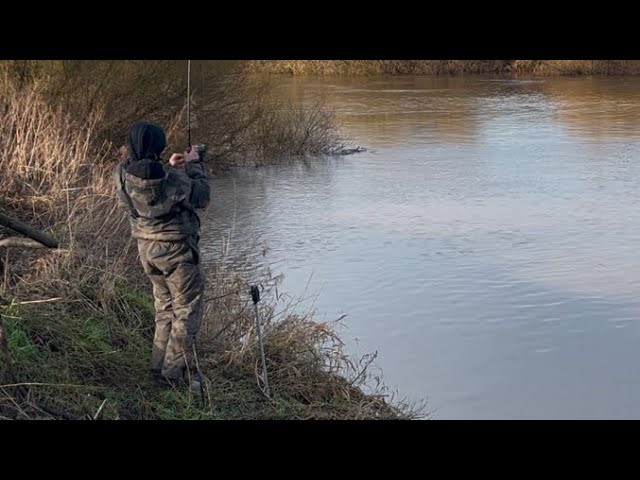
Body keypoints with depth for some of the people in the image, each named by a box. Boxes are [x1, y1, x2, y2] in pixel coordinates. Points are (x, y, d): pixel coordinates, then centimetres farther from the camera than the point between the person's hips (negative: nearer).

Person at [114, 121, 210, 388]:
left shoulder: (123, 174, -8)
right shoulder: (173, 179, -26)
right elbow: (201, 198, -9)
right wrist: (194, 166, 2)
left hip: (146, 248, 7)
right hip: (176, 250, -7)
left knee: (165, 307, 23)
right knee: (188, 310, 8)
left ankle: (160, 366, 28)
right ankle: (175, 373, 11)